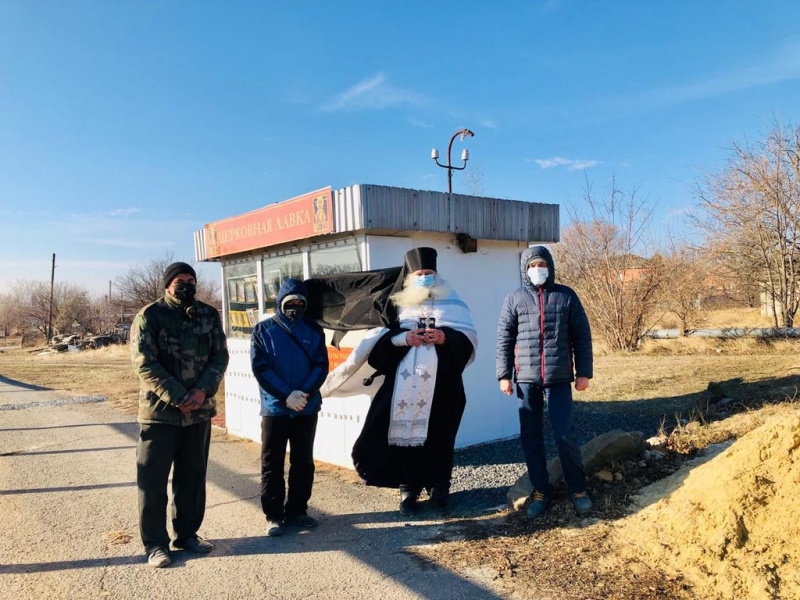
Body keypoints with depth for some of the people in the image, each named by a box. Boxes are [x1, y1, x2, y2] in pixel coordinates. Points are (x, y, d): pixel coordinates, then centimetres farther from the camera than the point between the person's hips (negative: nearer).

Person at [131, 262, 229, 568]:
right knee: (153, 479, 3)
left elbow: (219, 356, 2)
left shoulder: (208, 315, 5)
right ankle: (155, 543, 18)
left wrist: (202, 391, -14)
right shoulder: (149, 316, -6)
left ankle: (187, 534, 29)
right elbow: (145, 364, -13)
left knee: (193, 476, 14)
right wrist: (178, 398, -19)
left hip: (199, 411, 4)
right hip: (159, 412, -4)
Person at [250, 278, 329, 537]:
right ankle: (273, 515, 15)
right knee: (272, 463, 4)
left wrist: (304, 392, -17)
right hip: (274, 408, -2)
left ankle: (297, 510, 22)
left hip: (307, 408, 2)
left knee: (303, 462, 10)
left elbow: (321, 365, -1)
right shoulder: (263, 330, 0)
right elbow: (260, 368, -8)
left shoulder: (314, 330, 6)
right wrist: (286, 395, -18)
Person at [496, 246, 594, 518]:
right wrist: (504, 375, 1)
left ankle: (577, 488, 18)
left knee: (565, 435, -1)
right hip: (526, 379, 1)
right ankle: (541, 491, 20)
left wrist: (584, 372, 2)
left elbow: (582, 336, 6)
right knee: (531, 437, 6)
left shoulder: (566, 296, 4)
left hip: (559, 378, -1)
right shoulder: (514, 299, 5)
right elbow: (504, 339, 5)